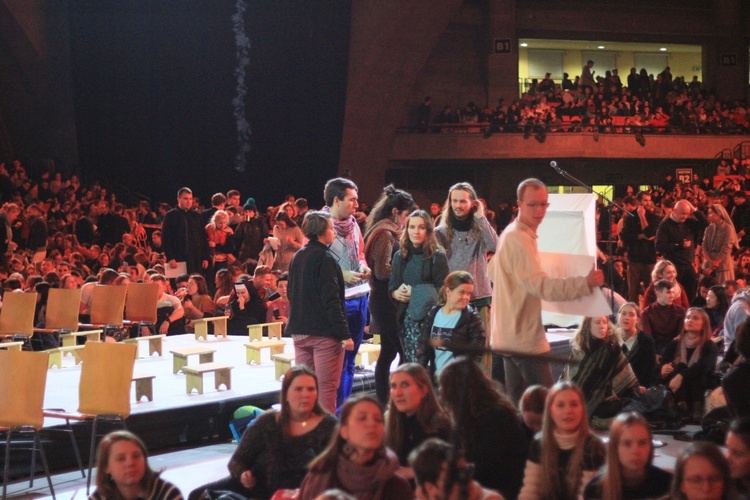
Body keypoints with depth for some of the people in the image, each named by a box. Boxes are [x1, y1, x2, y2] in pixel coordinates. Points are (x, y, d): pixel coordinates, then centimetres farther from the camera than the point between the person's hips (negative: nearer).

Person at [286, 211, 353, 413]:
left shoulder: (297, 257, 11)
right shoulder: (324, 258, -13)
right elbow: (331, 300, -18)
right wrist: (344, 334, -18)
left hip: (300, 332, 8)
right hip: (324, 332, -8)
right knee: (326, 387, -5)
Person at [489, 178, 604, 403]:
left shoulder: (509, 233, 12)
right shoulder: (520, 240, -21)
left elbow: (493, 271, 27)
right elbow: (541, 285, -30)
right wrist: (584, 283, -36)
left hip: (509, 335, 11)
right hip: (525, 337, -11)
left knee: (517, 402, 17)